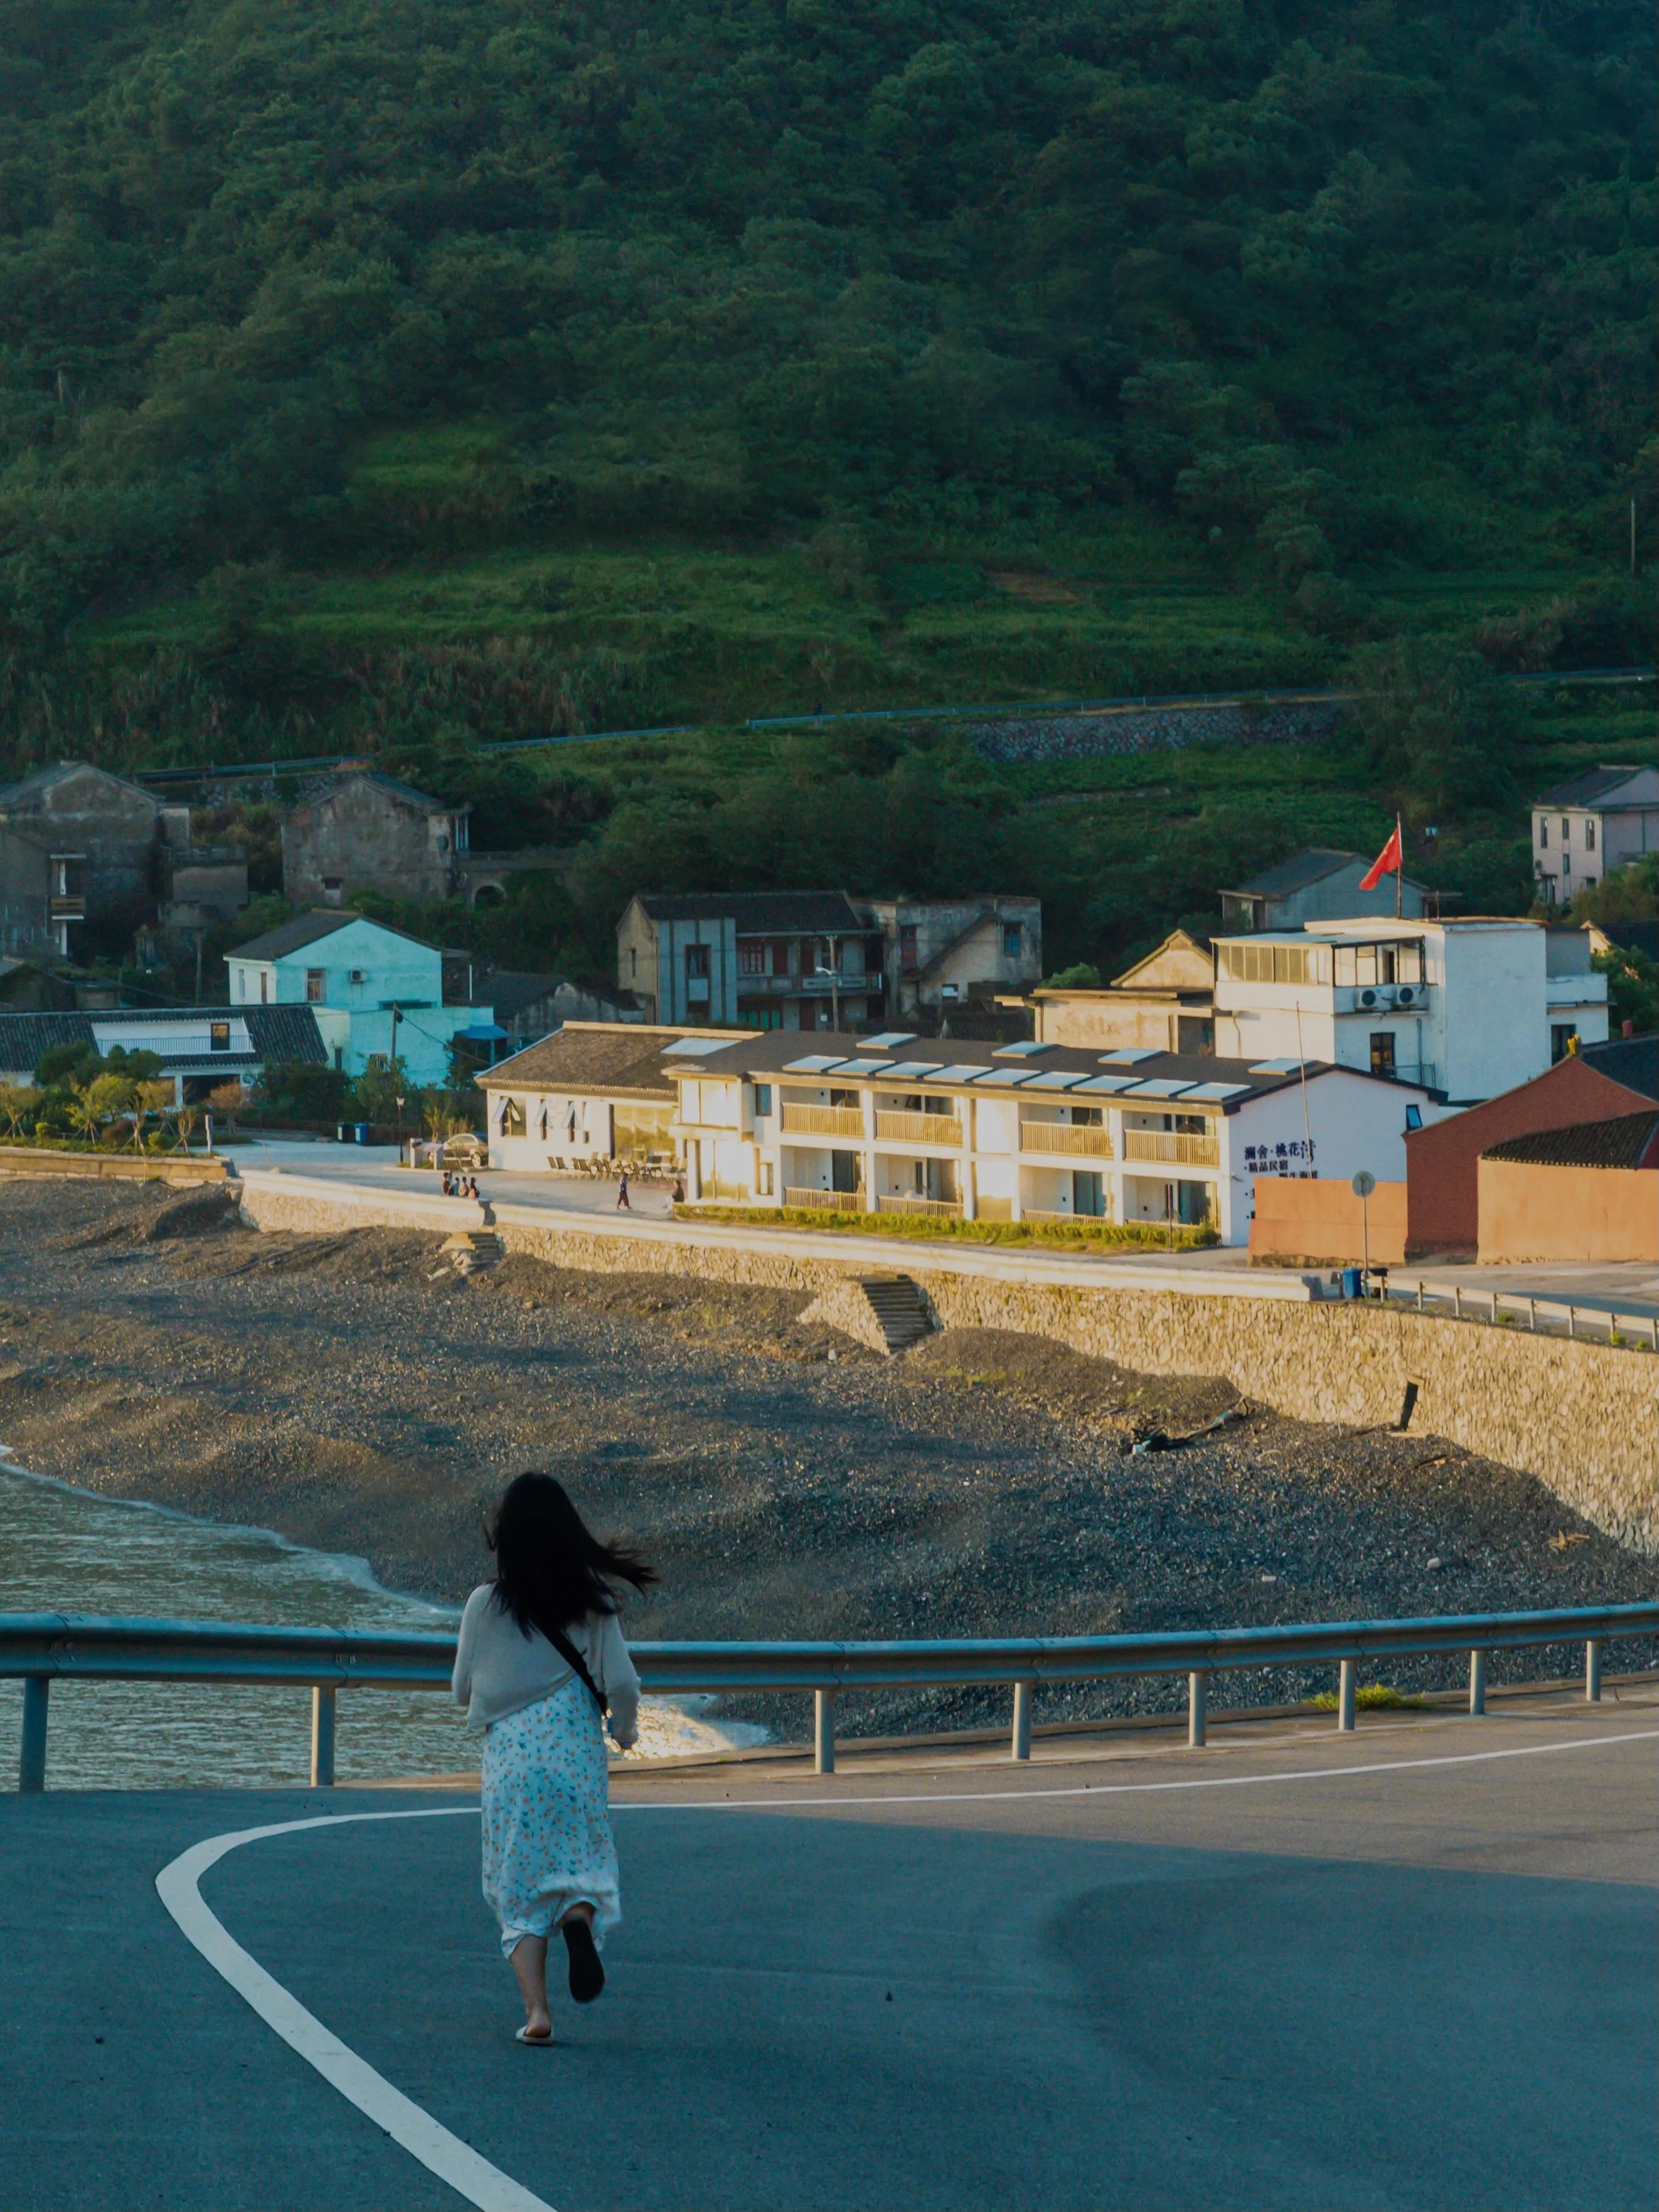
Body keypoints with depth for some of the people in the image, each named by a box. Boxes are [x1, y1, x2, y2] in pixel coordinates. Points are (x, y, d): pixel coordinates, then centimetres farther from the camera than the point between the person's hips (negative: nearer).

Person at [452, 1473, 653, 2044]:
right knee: (581, 1864, 13)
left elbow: (463, 1690, 5)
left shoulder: (485, 1605, -4)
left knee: (520, 1888, 6)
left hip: (510, 1756, 0)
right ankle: (580, 1918, -23)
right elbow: (621, 1683, -5)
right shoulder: (592, 1603, -3)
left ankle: (536, 2010, -6)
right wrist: (624, 1729, 16)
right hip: (577, 1756, 0)